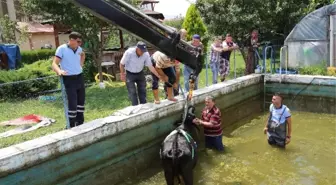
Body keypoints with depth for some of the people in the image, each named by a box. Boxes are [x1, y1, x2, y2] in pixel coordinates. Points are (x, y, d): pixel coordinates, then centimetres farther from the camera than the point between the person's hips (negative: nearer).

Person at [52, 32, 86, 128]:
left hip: (80, 77, 7)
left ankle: (80, 123, 25)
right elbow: (54, 64, -17)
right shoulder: (62, 49, -10)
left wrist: (83, 57, 8)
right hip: (69, 79, -6)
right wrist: (59, 71, -33)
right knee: (72, 103, -6)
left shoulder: (79, 49, 7)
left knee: (81, 101, 12)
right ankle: (72, 126, 6)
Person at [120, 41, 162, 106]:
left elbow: (150, 67, -12)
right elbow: (122, 64, -13)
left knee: (142, 91, 9)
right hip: (130, 74, -3)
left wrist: (159, 76, -17)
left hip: (140, 73, 3)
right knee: (132, 92, -5)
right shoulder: (129, 52, -26)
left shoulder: (146, 54, -19)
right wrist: (122, 74, -8)